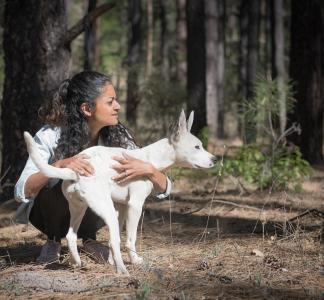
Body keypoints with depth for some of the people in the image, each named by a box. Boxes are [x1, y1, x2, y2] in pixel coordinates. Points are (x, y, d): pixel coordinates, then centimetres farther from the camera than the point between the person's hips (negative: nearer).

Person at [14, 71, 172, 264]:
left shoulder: (117, 136, -16)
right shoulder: (51, 136, -25)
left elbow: (164, 189, -16)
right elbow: (22, 192, -34)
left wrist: (147, 169, -39)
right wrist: (59, 166, -50)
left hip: (90, 212, 3)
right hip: (49, 210, -2)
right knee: (64, 187, -34)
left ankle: (89, 237, 1)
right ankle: (53, 241, -4)